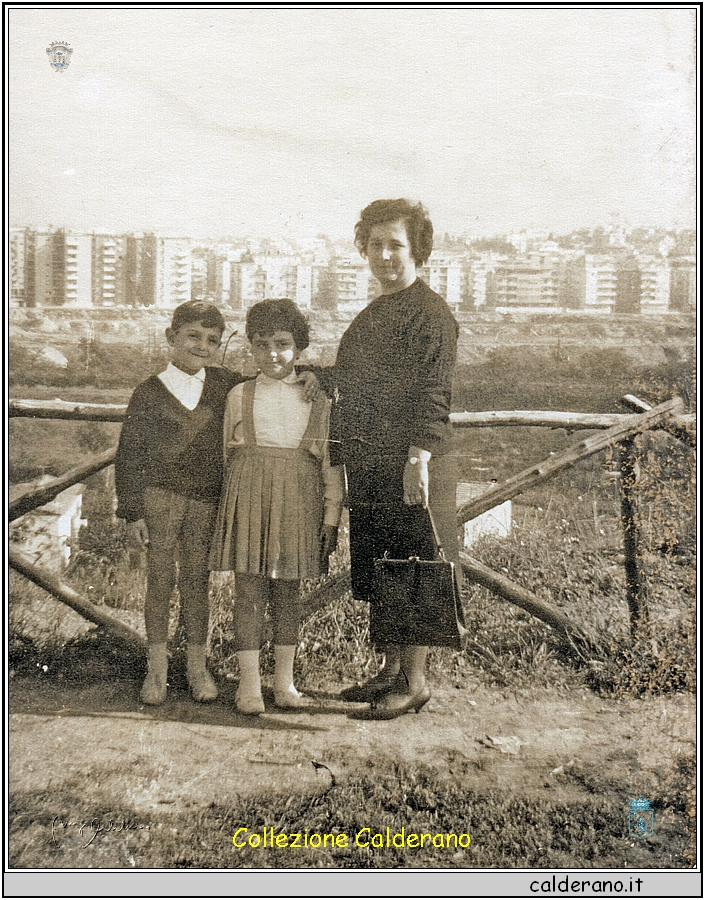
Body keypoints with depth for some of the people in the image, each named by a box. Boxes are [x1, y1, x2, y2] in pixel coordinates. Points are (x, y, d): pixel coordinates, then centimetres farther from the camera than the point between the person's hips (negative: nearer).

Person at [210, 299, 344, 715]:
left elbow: (331, 461, 4)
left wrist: (332, 516, 0)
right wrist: (228, 505, 8)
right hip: (248, 497, 0)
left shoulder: (318, 399, 4)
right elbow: (227, 454, 11)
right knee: (249, 589, -1)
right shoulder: (240, 396, 5)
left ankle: (285, 678, 22)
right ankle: (249, 682, 9)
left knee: (288, 589, 9)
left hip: (299, 501, 0)